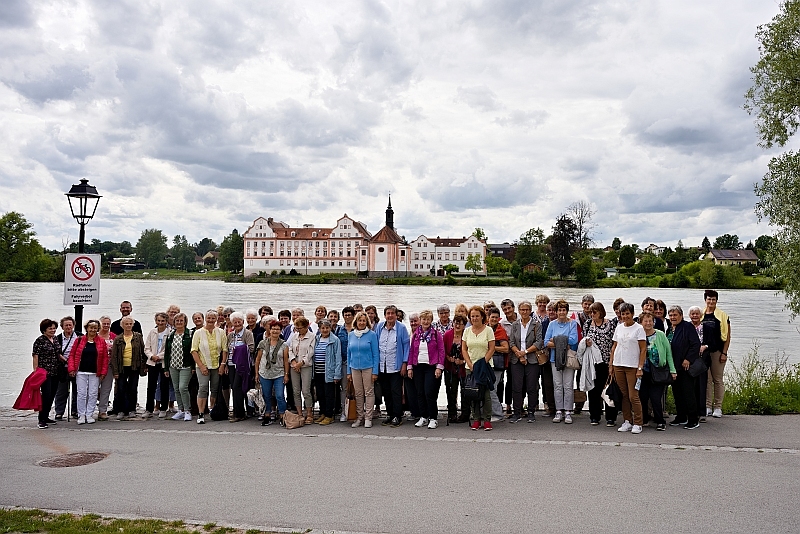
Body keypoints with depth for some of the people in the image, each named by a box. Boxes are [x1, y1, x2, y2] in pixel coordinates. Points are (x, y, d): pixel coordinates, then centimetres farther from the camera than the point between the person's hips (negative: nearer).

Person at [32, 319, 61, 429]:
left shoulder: (55, 339, 12)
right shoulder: (40, 340, -8)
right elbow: (35, 357, -11)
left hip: (55, 373, 7)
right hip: (45, 372, -7)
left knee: (52, 395, 10)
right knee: (46, 395, -11)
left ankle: (46, 417, 21)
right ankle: (42, 420, -5)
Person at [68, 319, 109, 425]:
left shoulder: (101, 342, 4)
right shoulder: (79, 340, 2)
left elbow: (105, 358, 4)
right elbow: (72, 355, 5)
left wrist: (103, 372, -1)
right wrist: (71, 368, -5)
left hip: (95, 373, 1)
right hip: (81, 372, -1)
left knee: (93, 395, 4)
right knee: (82, 394, 2)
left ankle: (89, 415, 14)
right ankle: (81, 415, 11)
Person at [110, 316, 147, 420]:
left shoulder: (138, 337, 5)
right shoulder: (117, 339, 3)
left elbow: (143, 352, 8)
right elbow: (114, 356, 2)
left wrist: (144, 366, 3)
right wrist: (115, 371, -4)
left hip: (134, 367, 0)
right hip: (122, 368, 0)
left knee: (133, 389, 5)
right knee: (121, 389, -3)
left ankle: (132, 410, 15)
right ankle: (121, 411, 5)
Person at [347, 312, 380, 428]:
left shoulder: (371, 334, -4)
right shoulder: (351, 335, 8)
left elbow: (376, 353, -4)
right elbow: (349, 353, 12)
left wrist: (375, 371, -9)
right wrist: (348, 372, 9)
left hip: (368, 367, -3)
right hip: (355, 368, 4)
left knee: (369, 392, 0)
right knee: (358, 393, 8)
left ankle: (368, 418, 6)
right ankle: (359, 417, 16)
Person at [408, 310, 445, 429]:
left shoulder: (436, 334, -1)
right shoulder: (415, 334, 10)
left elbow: (441, 351, -3)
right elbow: (411, 351, 12)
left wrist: (439, 367, -10)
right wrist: (410, 367, 7)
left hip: (431, 367, -4)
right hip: (418, 367, 4)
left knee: (429, 393, -8)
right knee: (420, 393, 6)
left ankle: (433, 418, 4)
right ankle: (423, 417, 17)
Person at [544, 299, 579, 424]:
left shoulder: (572, 323, 1)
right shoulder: (552, 324, 9)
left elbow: (573, 340, -12)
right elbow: (546, 342, 1)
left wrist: (556, 340, -7)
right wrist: (563, 345, -11)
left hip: (569, 358, -2)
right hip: (555, 358, 2)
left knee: (568, 386, -2)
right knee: (557, 385, 3)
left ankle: (568, 412, 4)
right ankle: (559, 411, 10)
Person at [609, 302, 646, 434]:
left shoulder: (638, 328, -3)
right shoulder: (619, 327, 12)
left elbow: (643, 349, -6)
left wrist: (640, 368, -12)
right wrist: (611, 364, 10)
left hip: (632, 366, -5)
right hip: (618, 365, 5)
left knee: (633, 396, -6)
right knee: (624, 395, 9)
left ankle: (637, 424, 4)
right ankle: (627, 422, 16)